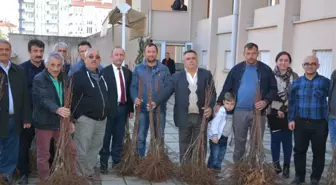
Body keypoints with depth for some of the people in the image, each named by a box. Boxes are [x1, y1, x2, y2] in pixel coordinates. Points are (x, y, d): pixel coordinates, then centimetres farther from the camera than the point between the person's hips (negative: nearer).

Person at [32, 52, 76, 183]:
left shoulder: (63, 80, 8)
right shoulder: (39, 79, -12)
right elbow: (44, 99, -27)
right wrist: (57, 109, -44)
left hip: (60, 122, 6)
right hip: (44, 123, -6)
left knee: (71, 150, 10)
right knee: (43, 155, 7)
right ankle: (45, 180, 23)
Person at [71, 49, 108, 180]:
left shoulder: (102, 75, 13)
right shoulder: (79, 75, -9)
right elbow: (73, 98, -14)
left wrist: (105, 113, 16)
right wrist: (74, 117, -17)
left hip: (102, 119, 7)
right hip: (85, 119, -7)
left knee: (96, 147, 17)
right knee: (82, 149, 2)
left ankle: (89, 170, 32)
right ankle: (82, 174, 17)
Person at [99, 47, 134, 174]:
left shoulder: (128, 72, 10)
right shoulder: (105, 71, -7)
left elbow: (129, 91, 12)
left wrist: (131, 109, 10)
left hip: (123, 108, 5)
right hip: (109, 108, -4)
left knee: (119, 138, 12)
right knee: (106, 138, 5)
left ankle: (116, 161, 23)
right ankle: (103, 163, 16)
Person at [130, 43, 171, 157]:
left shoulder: (164, 69, 1)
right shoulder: (138, 69, 2)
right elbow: (133, 87, -1)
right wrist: (135, 98, -18)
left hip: (159, 108, 0)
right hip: (143, 108, 0)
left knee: (159, 137, 11)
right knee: (140, 137, 7)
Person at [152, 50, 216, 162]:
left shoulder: (206, 74, 4)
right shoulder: (177, 77, 2)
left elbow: (212, 92, 2)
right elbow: (167, 91, -8)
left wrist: (210, 107, -15)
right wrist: (156, 102, -24)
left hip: (201, 116, 0)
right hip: (184, 117, 0)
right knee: (184, 147, 10)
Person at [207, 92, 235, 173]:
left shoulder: (233, 113, 2)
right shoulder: (221, 112, -18)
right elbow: (214, 123, -22)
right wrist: (214, 135, -27)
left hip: (225, 138, 7)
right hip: (216, 137, -7)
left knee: (222, 154, 13)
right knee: (215, 154, -5)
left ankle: (217, 167, 27)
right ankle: (210, 168, 9)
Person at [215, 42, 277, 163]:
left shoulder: (266, 70, 1)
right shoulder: (237, 69, 4)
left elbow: (273, 89, 3)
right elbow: (227, 88, 5)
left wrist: (266, 101, -14)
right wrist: (219, 104, -3)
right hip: (239, 111, 1)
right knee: (239, 142, 10)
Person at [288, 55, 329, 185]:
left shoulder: (325, 82, -2)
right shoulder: (296, 82, 6)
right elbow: (292, 102, 7)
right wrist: (291, 119, 1)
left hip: (319, 123, -2)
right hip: (300, 122, 2)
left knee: (318, 152, 8)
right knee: (299, 150, 8)